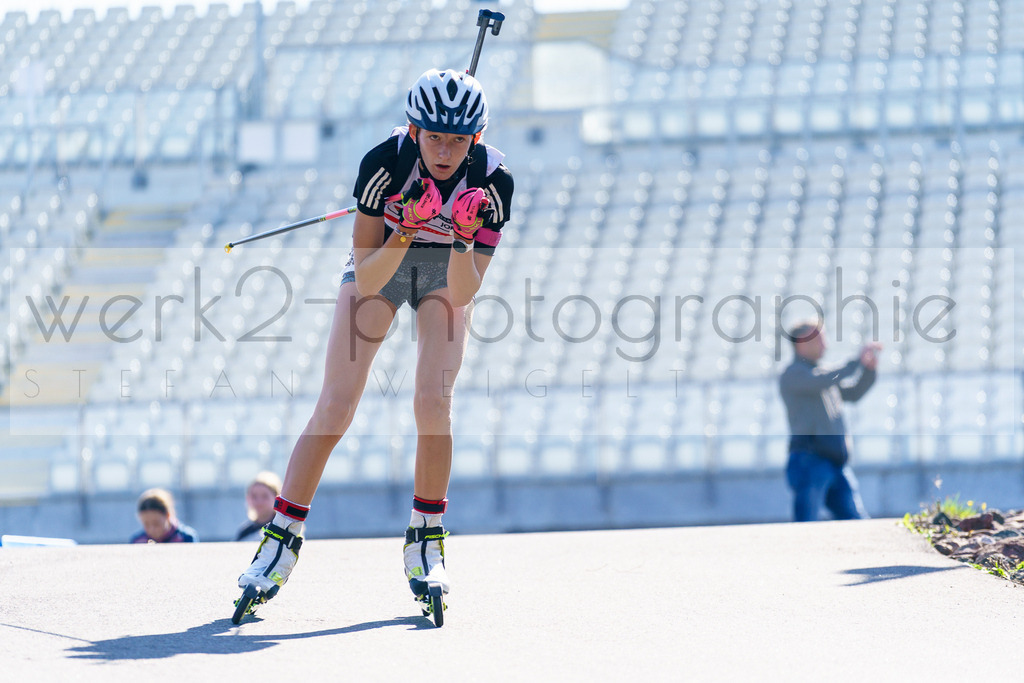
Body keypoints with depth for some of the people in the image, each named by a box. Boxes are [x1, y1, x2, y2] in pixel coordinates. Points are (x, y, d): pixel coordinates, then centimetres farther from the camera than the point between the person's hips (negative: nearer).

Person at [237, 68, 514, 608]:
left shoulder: (493, 180, -29)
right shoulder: (384, 162, -32)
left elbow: (462, 294, -28)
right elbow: (366, 282, -29)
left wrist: (464, 236, -45)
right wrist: (408, 229, -44)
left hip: (447, 271, 0)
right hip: (379, 262, 0)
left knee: (432, 401, -19)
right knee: (335, 407, -10)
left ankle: (425, 543, -3)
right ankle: (281, 541, 0)